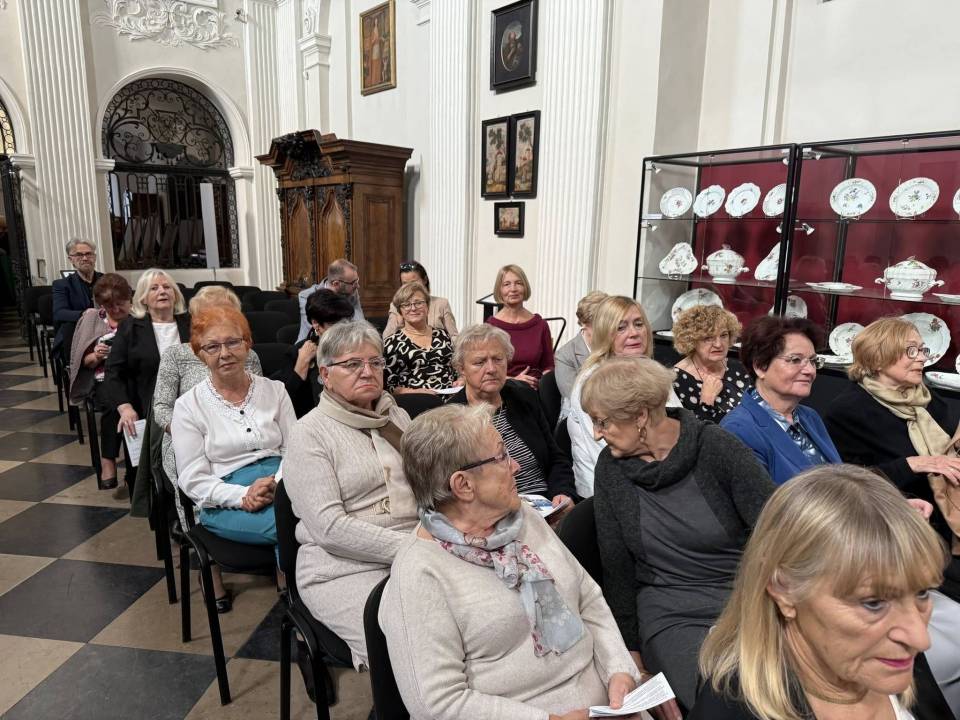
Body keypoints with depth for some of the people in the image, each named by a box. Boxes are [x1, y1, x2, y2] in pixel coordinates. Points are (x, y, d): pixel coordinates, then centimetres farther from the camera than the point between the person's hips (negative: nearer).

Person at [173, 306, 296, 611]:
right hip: (226, 503, -2)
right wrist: (243, 495, -15)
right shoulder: (189, 405, 6)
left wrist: (278, 482, -13)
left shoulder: (274, 390, 13)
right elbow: (193, 480, 1)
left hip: (281, 486, 3)